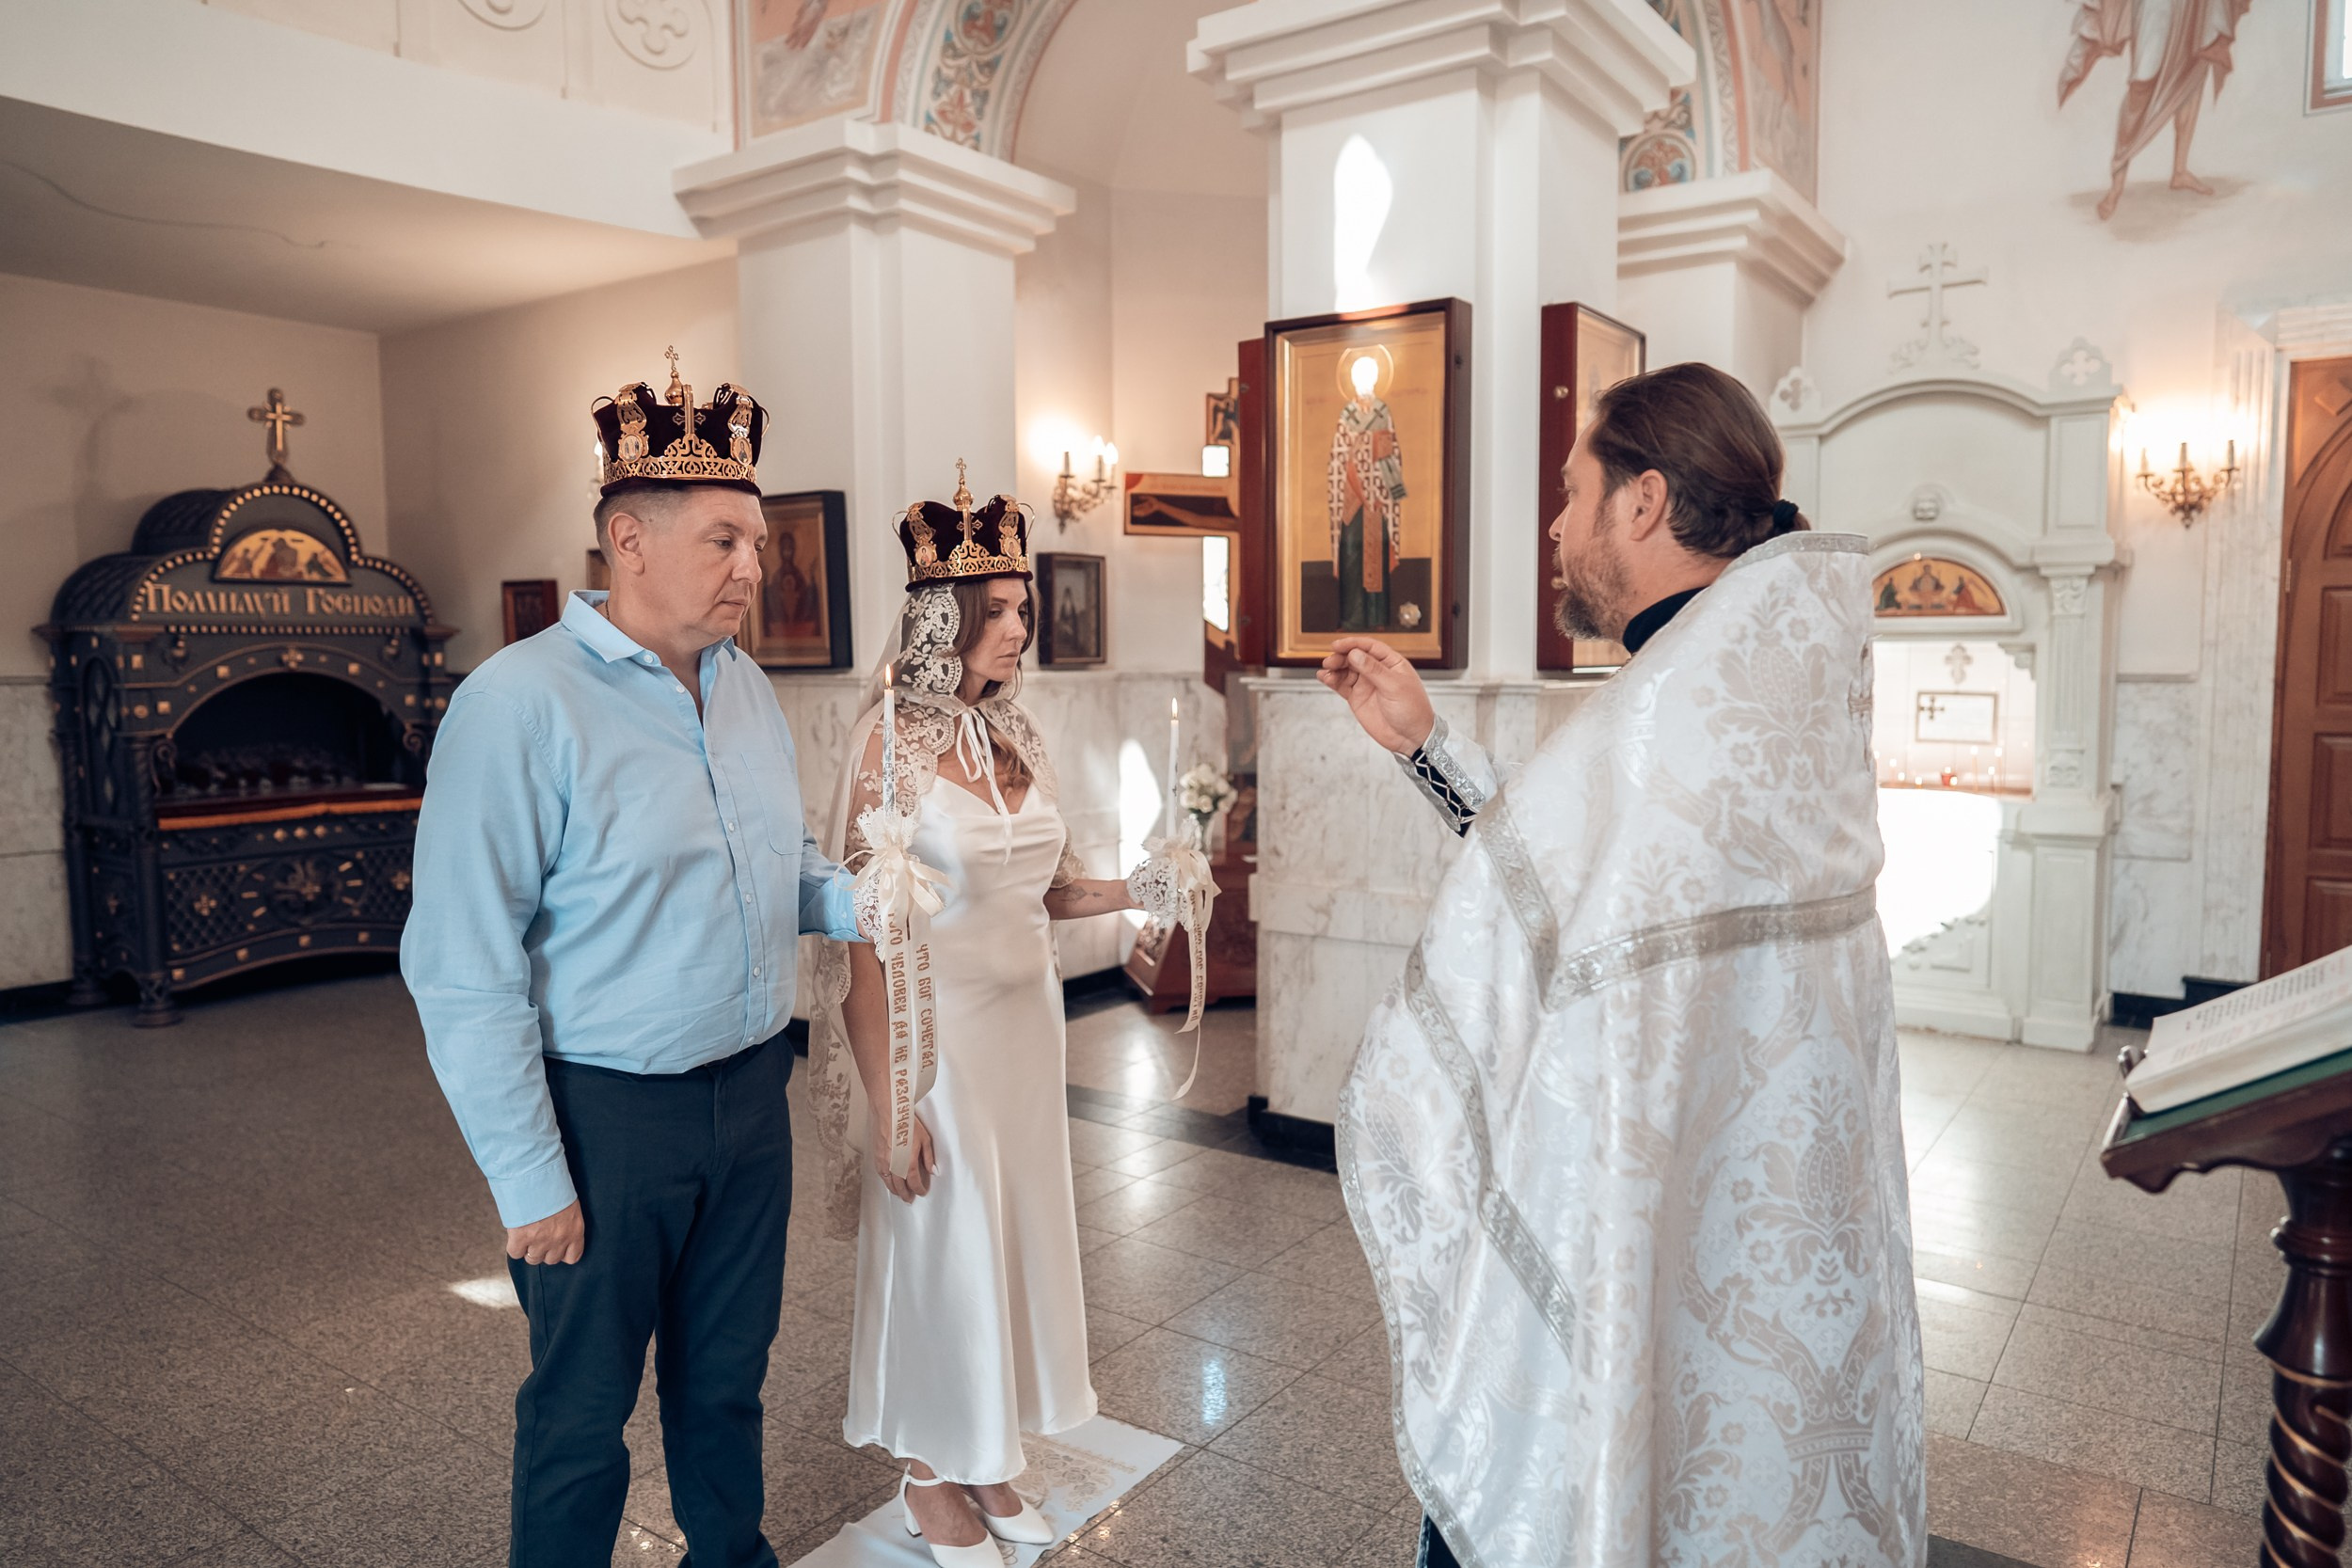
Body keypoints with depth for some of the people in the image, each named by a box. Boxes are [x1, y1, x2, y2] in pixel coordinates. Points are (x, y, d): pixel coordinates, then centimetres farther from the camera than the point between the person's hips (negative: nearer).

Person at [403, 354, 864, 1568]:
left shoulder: (745, 685, 5)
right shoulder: (520, 703, -18)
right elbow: (463, 971, -18)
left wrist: (849, 899, -4)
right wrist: (528, 1181, -16)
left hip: (749, 1094, 6)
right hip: (605, 1115, -6)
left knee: (726, 1373, 23)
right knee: (583, 1404, 14)